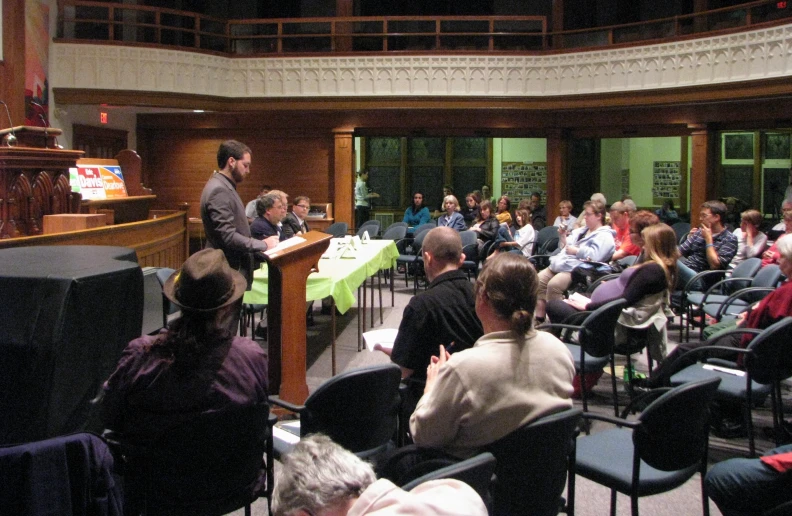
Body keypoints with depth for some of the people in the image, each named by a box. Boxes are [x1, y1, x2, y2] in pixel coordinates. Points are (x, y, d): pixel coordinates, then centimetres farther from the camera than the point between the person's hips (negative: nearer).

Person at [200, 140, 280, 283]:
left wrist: (260, 243, 8)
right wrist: (263, 244, -16)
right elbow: (228, 236, -25)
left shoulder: (225, 187, 13)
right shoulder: (219, 190, -19)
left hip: (234, 267, 10)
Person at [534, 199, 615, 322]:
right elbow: (564, 247, 29)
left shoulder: (604, 236, -3)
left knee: (553, 284, -31)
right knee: (539, 280, -8)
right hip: (561, 264, 9)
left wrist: (576, 251, -14)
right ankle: (539, 318, -8)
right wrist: (562, 236, 9)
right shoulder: (581, 231, 25)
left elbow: (595, 255, -19)